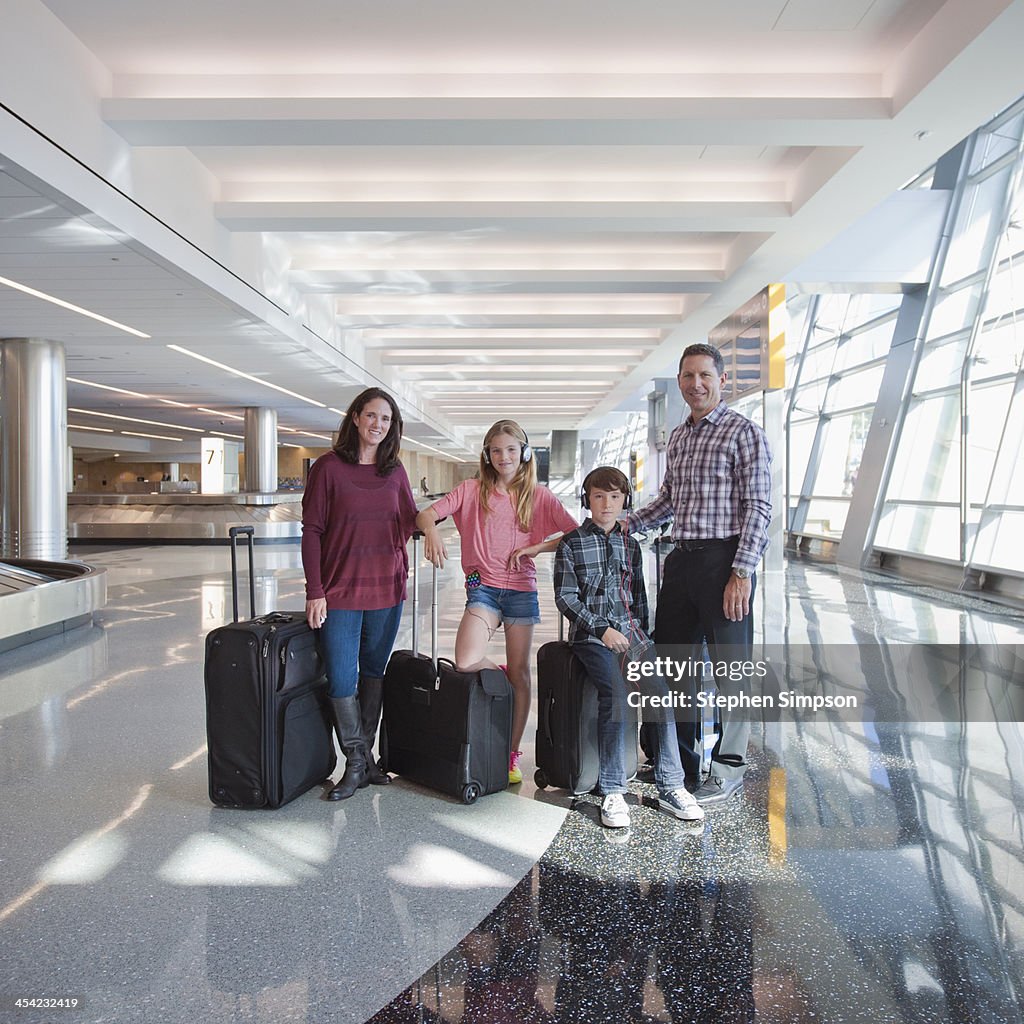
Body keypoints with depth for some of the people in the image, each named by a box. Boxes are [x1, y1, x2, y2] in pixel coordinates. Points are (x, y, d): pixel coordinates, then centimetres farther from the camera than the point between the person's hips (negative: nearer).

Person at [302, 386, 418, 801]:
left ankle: (365, 757, 27)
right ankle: (357, 762, 16)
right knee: (342, 681, -1)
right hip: (340, 592, -3)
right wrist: (315, 591, -10)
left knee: (374, 673, 13)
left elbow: (410, 522, 12)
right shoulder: (329, 467, -5)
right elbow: (312, 531, -6)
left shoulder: (395, 472, 6)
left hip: (387, 590, 4)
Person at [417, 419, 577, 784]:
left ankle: (513, 754, 21)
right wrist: (431, 529, -28)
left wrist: (536, 548, -13)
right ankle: (499, 676, 16)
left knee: (519, 672, 6)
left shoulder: (538, 496, 4)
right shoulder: (472, 490, 4)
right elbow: (426, 514, -5)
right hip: (483, 587, 0)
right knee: (465, 662, -20)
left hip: (522, 589, 1)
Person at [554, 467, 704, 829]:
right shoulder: (571, 544, 3)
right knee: (616, 694, -27)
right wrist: (602, 629, -12)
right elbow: (565, 597, -3)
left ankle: (670, 786, -10)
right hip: (591, 634, -4)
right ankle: (612, 792, -18)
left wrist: (639, 633, 5)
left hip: (630, 630, 4)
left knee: (661, 689, -19)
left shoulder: (630, 545, 17)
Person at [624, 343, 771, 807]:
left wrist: (741, 572, -18)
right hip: (681, 560, 8)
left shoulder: (744, 432, -5)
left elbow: (758, 508, -11)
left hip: (723, 561, -7)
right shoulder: (677, 437, 16)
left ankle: (728, 768, 17)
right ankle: (679, 761, 29)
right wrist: (623, 524, 16)